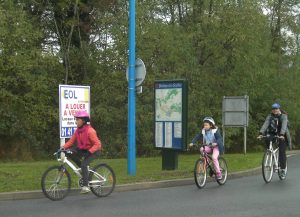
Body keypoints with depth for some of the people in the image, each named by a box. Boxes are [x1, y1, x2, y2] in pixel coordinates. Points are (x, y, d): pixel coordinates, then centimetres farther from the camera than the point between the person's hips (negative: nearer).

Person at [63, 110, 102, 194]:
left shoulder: (90, 131, -23)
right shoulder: (78, 130, -1)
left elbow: (97, 144, -25)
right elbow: (71, 141, -3)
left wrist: (89, 152, -36)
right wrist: (63, 147, -18)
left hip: (93, 151, -7)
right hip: (82, 149, 7)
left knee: (84, 164, -26)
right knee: (70, 152, -15)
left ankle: (85, 186, -18)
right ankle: (84, 168, -1)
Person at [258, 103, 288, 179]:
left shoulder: (283, 116, -10)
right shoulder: (270, 116, -2)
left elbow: (284, 125, -27)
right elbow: (265, 124, -16)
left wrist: (281, 135, -44)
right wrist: (261, 133, -32)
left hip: (282, 136, -3)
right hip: (272, 134, 3)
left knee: (281, 152, -15)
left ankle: (283, 169, -3)